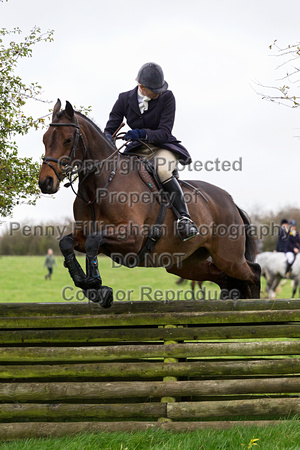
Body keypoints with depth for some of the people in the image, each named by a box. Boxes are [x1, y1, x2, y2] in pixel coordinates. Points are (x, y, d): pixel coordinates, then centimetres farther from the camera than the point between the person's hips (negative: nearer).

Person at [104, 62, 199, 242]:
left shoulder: (167, 97, -10)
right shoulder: (124, 100, -2)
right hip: (137, 151, 4)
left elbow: (164, 132, -16)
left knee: (162, 171, -38)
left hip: (163, 148, -4)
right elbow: (110, 129, 0)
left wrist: (143, 134, -35)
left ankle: (185, 219, -36)